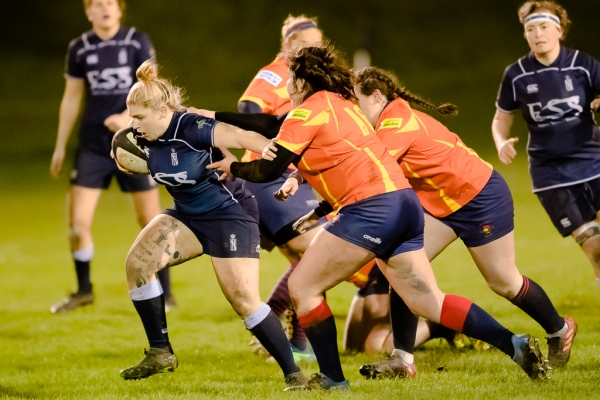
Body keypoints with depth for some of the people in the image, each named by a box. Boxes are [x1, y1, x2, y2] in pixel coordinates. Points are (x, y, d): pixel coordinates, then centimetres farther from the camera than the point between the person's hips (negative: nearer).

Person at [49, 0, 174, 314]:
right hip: (93, 144, 2)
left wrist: (129, 117, -27)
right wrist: (60, 147, 13)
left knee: (151, 221, 0)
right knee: (77, 221, -5)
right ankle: (83, 290, 13)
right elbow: (71, 99, 12)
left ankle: (163, 292, 15)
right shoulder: (79, 48, 4)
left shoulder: (138, 42, -2)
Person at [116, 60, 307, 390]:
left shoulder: (192, 128, -27)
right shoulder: (146, 136, -5)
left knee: (243, 299, -14)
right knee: (138, 260, -15)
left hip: (229, 215, -7)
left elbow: (244, 138, -35)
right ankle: (160, 353, -3)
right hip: (186, 216, 7)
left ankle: (293, 373, 0)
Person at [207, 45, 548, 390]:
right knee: (429, 301, 8)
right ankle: (516, 345, -2)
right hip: (404, 203, 9)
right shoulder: (340, 104, 24)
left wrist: (233, 167, 15)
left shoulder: (308, 112, -2)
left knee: (302, 286, 2)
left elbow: (269, 171, -5)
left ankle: (332, 379, 6)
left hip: (372, 206, -9)